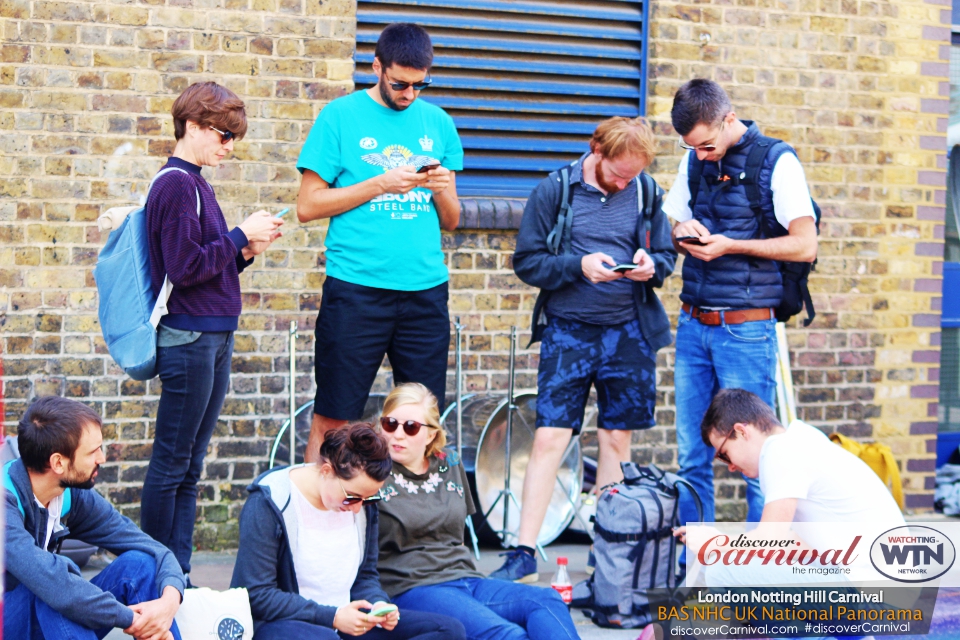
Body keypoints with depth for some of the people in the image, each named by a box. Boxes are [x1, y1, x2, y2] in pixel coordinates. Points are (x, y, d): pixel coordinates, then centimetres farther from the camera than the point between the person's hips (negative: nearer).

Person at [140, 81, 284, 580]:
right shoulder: (176, 185, -12)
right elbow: (185, 268, -19)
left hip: (214, 338, 10)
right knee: (172, 464, -3)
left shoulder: (196, 184, 17)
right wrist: (241, 235, -12)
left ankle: (178, 574, 16)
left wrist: (246, 251, 5)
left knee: (189, 465, 11)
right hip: (188, 336, -10)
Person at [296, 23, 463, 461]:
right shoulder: (341, 117, 1)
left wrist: (442, 190, -6)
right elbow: (307, 206, -2)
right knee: (332, 418, -1)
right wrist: (380, 184, -11)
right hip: (357, 289, -4)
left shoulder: (438, 123, 13)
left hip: (426, 289, 4)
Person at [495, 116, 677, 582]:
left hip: (628, 333, 3)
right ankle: (524, 554, -2)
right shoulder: (555, 191, -4)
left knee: (617, 440, 9)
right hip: (568, 330, -2)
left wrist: (651, 265, -13)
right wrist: (578, 265, -19)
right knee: (549, 438, -8)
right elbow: (527, 261, -4)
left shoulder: (647, 193, 3)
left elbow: (667, 256, 11)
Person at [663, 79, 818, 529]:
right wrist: (684, 235, -2)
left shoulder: (777, 162, -7)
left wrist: (730, 245, -15)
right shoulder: (694, 162, 11)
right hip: (692, 324, 6)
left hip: (745, 329, -6)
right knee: (691, 455, 8)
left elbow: (805, 245, -11)